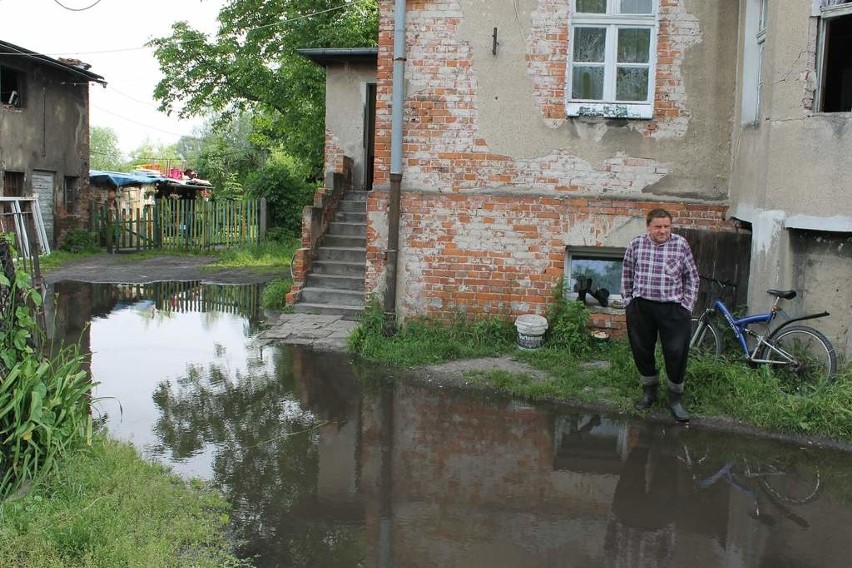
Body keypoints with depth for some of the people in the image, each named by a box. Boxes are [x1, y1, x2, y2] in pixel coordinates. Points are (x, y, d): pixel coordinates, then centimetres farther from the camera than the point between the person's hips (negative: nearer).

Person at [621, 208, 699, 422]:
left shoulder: (681, 245, -4)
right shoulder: (636, 244, 0)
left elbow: (692, 278, 2)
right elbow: (627, 275, 10)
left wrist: (686, 307, -2)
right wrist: (628, 302, 7)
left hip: (672, 308, -2)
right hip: (640, 307, 2)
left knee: (676, 353, -3)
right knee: (642, 351, 11)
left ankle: (675, 398, 13)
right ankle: (649, 392, 31)